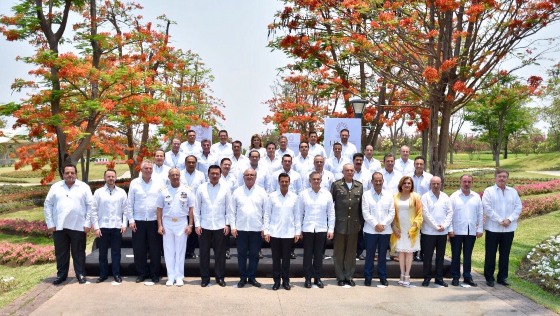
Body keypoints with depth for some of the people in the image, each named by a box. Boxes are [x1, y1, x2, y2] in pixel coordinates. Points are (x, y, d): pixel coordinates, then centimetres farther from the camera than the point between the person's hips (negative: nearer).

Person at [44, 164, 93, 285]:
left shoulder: (84, 187, 1)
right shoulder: (55, 187, 5)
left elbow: (90, 205, 0)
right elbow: (48, 205, 5)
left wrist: (88, 223, -6)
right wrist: (50, 224, 0)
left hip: (78, 226, -2)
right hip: (59, 226, 2)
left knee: (79, 252, 6)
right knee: (61, 253, 10)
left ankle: (81, 274, 16)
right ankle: (61, 275, 22)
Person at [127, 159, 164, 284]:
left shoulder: (159, 183, 2)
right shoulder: (134, 183, 3)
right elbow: (130, 203, 4)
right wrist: (131, 220, -2)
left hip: (154, 220, 0)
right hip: (138, 221, 1)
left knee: (155, 249, 4)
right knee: (139, 249, 5)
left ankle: (154, 273, 16)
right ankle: (142, 273, 19)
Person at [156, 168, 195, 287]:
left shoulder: (187, 191, 0)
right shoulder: (163, 191, 2)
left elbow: (191, 209, 1)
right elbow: (159, 209, 5)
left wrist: (190, 225, -5)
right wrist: (160, 225, -2)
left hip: (182, 223, -1)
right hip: (167, 223, 1)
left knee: (180, 250, 4)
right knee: (168, 250, 5)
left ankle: (179, 277, 12)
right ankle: (171, 276, 13)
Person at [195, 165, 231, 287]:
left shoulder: (225, 188, 1)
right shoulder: (201, 188, 2)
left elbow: (229, 208, 3)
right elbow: (197, 208, 3)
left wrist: (227, 224, -2)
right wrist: (197, 224, -2)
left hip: (220, 226, 0)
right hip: (204, 226, 0)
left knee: (220, 253, 6)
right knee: (204, 253, 6)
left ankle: (220, 277, 18)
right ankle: (205, 277, 17)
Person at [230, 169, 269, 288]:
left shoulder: (261, 192, 4)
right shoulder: (237, 192, 5)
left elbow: (266, 211, 2)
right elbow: (232, 211, 4)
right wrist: (233, 227, -2)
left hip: (257, 229, 0)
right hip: (240, 229, 0)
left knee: (254, 255, 6)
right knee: (241, 254, 6)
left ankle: (252, 277, 18)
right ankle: (243, 278, 16)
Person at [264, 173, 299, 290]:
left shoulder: (294, 197, 2)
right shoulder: (272, 196, -1)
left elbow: (296, 215, 6)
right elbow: (267, 214, 1)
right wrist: (266, 231, -3)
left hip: (289, 233, 0)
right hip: (274, 233, 0)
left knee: (286, 258, 6)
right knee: (276, 258, 6)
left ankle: (286, 281, 17)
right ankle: (276, 281, 16)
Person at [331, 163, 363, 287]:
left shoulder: (359, 186, 9)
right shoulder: (336, 185, 0)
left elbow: (361, 205, 11)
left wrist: (361, 221, 8)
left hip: (354, 225, 2)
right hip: (340, 224, -2)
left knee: (351, 252, 8)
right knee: (339, 252, 5)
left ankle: (349, 276, 18)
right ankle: (340, 277, 14)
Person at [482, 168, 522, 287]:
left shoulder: (513, 192, 9)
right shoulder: (489, 191, -2)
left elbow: (518, 207, 2)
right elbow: (487, 208, -10)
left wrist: (509, 219, -13)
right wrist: (500, 220, -15)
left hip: (509, 228, 3)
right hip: (493, 228, -3)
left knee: (505, 254, 10)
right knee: (490, 254, 3)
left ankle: (502, 277, 20)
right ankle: (489, 277, 13)